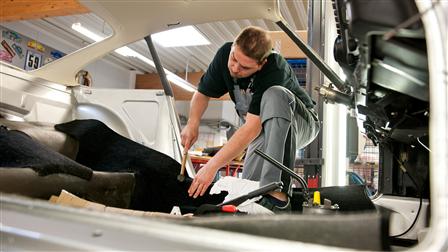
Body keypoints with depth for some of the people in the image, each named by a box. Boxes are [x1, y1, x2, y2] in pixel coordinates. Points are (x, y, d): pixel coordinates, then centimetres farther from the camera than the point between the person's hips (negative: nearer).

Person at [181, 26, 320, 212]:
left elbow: (252, 127, -37)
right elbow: (202, 93, -1)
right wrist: (192, 123, -21)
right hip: (264, 130, 4)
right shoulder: (225, 53, -14)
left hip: (301, 124, -4)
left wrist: (212, 166, -39)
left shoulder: (275, 70, -33)